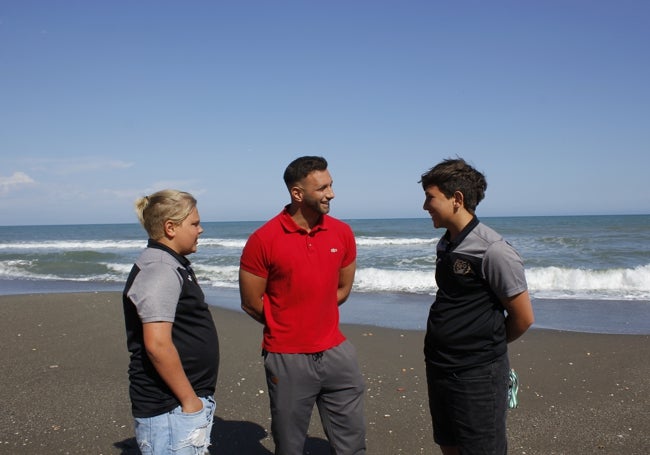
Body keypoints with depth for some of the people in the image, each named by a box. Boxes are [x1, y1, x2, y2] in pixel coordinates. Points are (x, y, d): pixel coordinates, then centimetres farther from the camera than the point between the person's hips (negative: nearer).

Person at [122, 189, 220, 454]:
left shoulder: (171, 264, 13)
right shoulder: (159, 271, -19)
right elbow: (157, 344, -26)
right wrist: (190, 400, -19)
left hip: (188, 400, 10)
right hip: (170, 409, -10)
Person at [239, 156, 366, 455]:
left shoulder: (343, 233, -1)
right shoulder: (263, 240, -13)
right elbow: (251, 304, -6)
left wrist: (313, 316, 7)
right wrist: (287, 327, 6)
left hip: (336, 352, 3)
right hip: (288, 358, -3)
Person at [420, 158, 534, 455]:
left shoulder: (493, 251, -18)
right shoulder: (445, 245, 6)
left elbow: (523, 317, -12)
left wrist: (489, 346, 3)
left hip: (477, 374, -7)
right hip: (439, 367, 8)